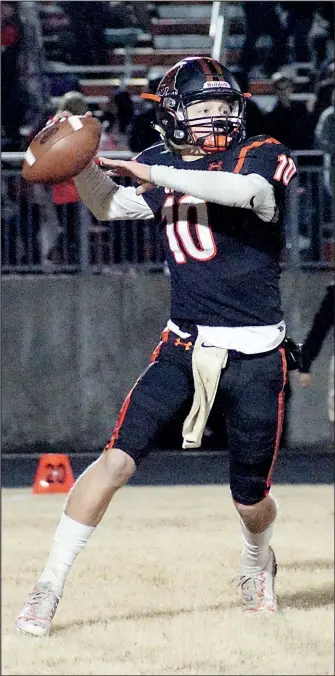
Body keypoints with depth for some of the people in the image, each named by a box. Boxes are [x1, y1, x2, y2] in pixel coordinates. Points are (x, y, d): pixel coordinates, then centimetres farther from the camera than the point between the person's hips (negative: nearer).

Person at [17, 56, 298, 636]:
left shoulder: (263, 156, -3)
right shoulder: (165, 167, 10)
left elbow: (247, 190, -24)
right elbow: (108, 205, 6)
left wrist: (157, 174, -27)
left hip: (254, 356, -2)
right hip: (183, 347, 2)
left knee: (250, 500, 7)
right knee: (117, 458, -15)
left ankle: (257, 564, 42)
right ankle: (49, 586, -12)